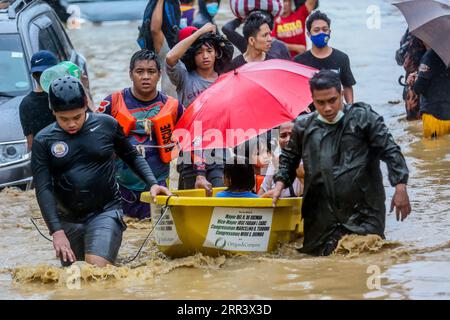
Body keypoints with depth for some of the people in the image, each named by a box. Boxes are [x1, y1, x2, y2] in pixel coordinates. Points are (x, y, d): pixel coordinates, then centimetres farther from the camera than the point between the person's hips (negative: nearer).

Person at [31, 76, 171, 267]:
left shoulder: (106, 125, -2)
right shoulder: (44, 140, -3)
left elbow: (132, 156, 14)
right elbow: (43, 189, -6)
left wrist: (152, 183, -1)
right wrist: (56, 232, -15)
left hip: (106, 211, -2)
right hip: (68, 220, 2)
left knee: (97, 267, -21)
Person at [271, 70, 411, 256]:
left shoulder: (363, 117, -1)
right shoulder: (304, 126, 9)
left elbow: (390, 151, -2)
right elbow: (289, 157, 26)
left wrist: (400, 188, -11)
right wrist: (280, 183, 11)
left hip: (363, 210, -3)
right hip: (322, 211, 3)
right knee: (314, 252, -1)